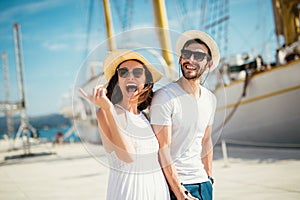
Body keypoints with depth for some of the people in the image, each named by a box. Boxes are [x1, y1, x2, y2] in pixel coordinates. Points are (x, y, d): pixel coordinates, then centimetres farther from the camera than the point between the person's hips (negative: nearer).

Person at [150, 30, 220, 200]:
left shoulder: (211, 99, 7)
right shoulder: (164, 97, -14)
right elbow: (163, 149, -16)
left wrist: (209, 178, 14)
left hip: (202, 182, 6)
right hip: (173, 184, -6)